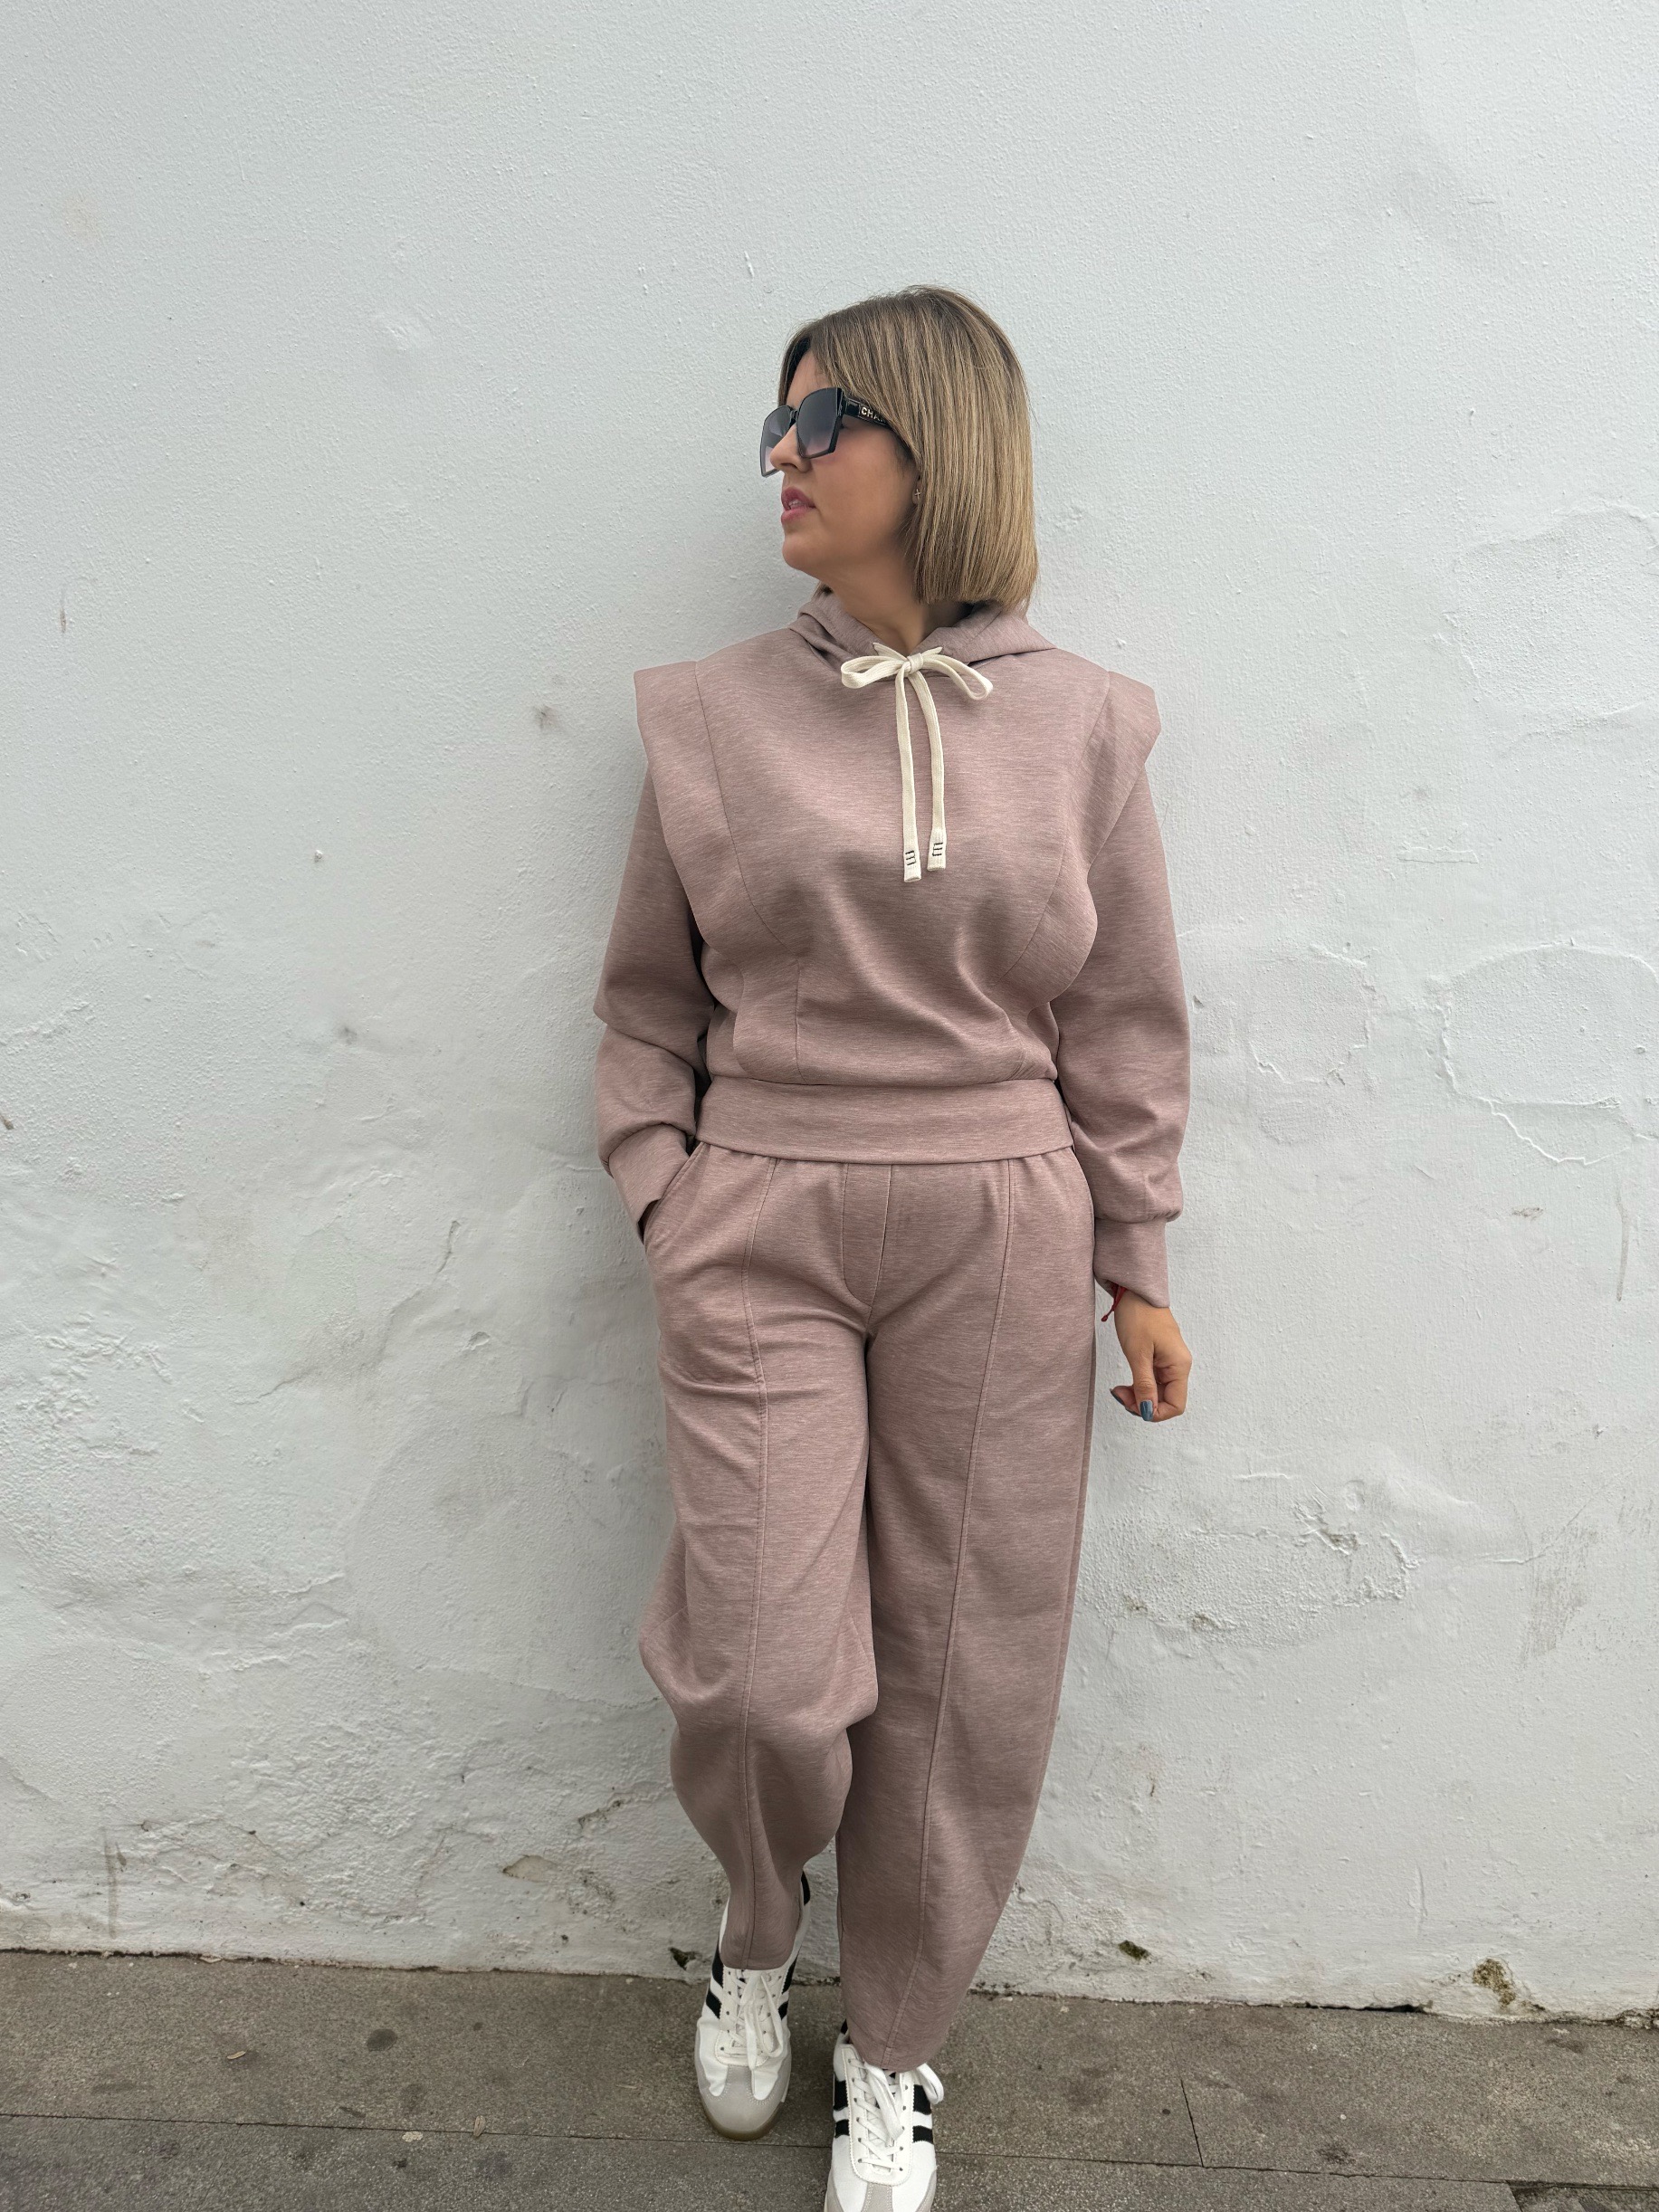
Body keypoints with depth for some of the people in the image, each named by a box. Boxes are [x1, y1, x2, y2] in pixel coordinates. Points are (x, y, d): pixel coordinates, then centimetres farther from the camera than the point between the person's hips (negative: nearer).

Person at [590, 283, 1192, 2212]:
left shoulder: (1080, 722, 3)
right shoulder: (710, 711, 4)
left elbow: (1123, 1020, 7)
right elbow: (648, 999, 10)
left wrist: (1135, 1268, 6)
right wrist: (661, 1202, -1)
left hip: (997, 1249, 1)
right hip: (759, 1241, 0)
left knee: (962, 1683, 9)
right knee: (761, 1681, -3)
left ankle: (895, 2049, 36)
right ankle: (755, 1937, 35)